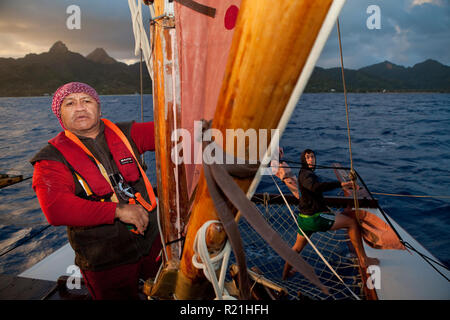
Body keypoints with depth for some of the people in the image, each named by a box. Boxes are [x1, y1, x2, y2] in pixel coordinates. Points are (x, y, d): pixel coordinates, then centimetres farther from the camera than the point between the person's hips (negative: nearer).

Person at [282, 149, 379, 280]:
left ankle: (286, 273, 42)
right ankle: (363, 260, 1)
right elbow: (315, 187, -39)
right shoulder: (306, 174, -15)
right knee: (352, 222, -3)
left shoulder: (305, 173, 18)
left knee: (297, 247, 26)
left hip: (304, 218, 10)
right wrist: (340, 184, -40)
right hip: (314, 218, -10)